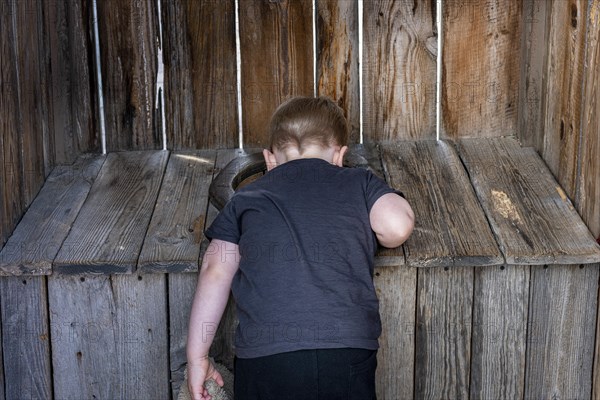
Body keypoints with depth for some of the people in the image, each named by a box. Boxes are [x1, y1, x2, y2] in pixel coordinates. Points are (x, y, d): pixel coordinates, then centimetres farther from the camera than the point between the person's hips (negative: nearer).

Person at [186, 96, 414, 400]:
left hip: (263, 355, 1)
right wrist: (362, 239, 20)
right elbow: (397, 227, -2)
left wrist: (197, 356, 10)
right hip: (347, 352, 0)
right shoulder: (360, 182, 15)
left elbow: (215, 273, 8)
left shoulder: (246, 198, 17)